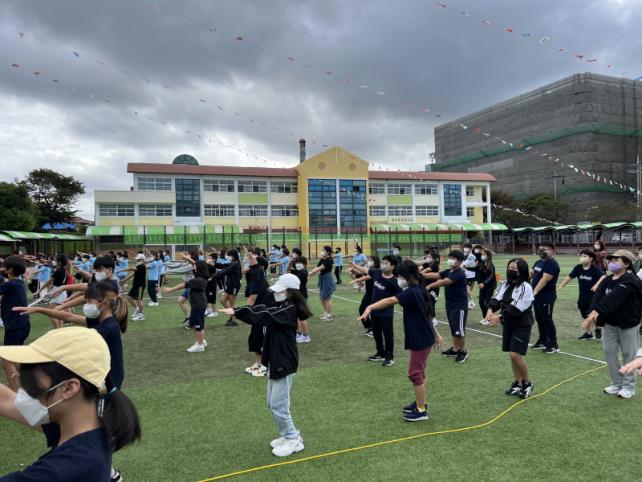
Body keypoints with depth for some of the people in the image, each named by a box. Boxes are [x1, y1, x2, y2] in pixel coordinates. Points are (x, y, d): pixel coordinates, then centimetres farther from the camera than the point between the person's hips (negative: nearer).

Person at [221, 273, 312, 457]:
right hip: (277, 362, 10)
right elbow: (261, 311, -1)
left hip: (285, 364, -10)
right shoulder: (281, 307, 10)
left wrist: (237, 312, -36)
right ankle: (288, 435, 32)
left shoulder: (289, 310, -19)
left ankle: (293, 441, 15)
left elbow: (265, 315, -32)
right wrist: (238, 312, -16)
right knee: (273, 404, 18)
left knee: (278, 406, -1)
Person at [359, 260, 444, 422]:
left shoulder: (412, 293, -23)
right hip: (424, 338, 10)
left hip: (420, 340, -10)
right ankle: (420, 403, 33)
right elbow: (427, 314, 16)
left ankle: (421, 410, 10)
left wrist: (370, 307, -49)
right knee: (419, 372, 20)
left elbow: (389, 301, -38)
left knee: (415, 374, 0)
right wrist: (436, 335, 24)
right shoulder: (419, 291, 8)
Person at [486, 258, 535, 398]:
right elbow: (497, 299, -5)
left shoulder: (525, 287, -16)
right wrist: (490, 309, -25)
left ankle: (527, 383, 10)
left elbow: (516, 308, -23)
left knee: (516, 355, -12)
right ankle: (517, 383, 26)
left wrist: (500, 318, -28)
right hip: (508, 324, 7)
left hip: (522, 326, -7)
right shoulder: (505, 285, 7)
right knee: (512, 355, 11)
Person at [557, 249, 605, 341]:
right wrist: (561, 286, 8)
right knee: (585, 315, 13)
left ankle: (598, 329, 29)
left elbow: (603, 277, -28)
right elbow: (570, 277, 7)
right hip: (582, 296, 5)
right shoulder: (578, 268, -2)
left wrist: (597, 284, -42)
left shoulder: (595, 268, -15)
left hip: (594, 296, -5)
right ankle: (588, 333, 29)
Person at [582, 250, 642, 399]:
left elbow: (612, 299, -30)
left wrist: (595, 312, -39)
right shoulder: (607, 280, 4)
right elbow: (597, 297, -11)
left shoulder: (630, 280, -18)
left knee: (628, 355, 7)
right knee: (609, 353, 11)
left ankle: (628, 387, 21)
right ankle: (617, 383, 26)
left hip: (628, 324, -6)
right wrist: (593, 314, -29)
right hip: (609, 323, 6)